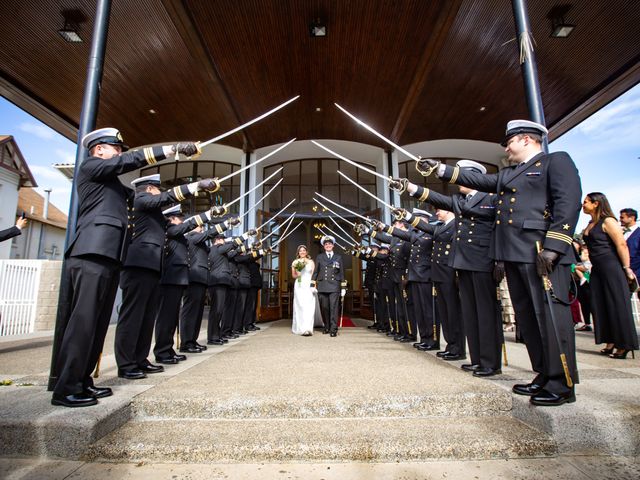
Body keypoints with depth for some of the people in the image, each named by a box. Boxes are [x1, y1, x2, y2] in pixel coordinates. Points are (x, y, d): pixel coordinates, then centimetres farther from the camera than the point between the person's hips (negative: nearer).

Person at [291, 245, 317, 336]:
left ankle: (307, 329, -6)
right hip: (299, 286, 0)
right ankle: (300, 328, 4)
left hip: (309, 286, 0)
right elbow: (293, 275, 12)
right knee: (300, 307, -2)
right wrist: (297, 275, -10)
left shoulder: (311, 262, 8)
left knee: (308, 307, -6)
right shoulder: (295, 262, 8)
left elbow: (314, 274, 6)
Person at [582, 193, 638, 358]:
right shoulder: (590, 225, 14)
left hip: (611, 267, -8)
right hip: (597, 269, 8)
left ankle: (624, 345, 7)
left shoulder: (608, 221, -9)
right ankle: (611, 343, 16)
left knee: (617, 305, -2)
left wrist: (627, 268, -16)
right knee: (600, 306, 8)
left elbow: (622, 244, -14)